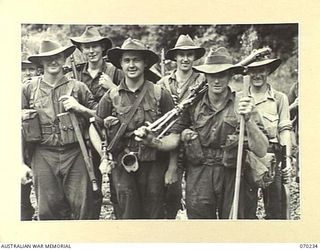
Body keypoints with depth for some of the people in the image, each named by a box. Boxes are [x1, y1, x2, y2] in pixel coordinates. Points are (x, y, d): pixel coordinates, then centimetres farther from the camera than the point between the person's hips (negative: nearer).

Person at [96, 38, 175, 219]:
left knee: (153, 214, 3)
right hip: (122, 164, 1)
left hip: (154, 165, 0)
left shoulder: (160, 95, 1)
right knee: (128, 213, -5)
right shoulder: (111, 97, 4)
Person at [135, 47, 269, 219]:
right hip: (198, 178, 1)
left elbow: (261, 151, -11)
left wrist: (248, 120, -25)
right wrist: (150, 141, -19)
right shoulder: (193, 105, 3)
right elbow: (173, 139, 0)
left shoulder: (242, 105, -4)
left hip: (232, 178, -1)